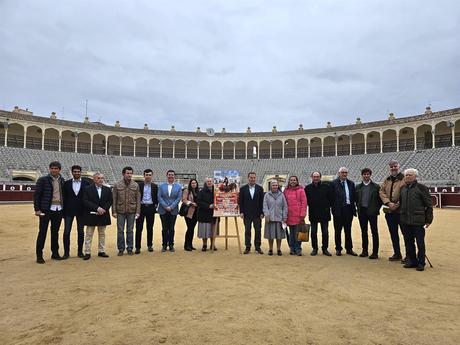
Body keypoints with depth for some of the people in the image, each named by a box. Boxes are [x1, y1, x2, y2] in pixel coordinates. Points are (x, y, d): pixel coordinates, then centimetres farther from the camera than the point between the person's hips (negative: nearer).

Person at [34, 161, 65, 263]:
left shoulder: (62, 180, 8)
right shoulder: (43, 180, -4)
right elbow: (36, 194, -5)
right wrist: (37, 209, -10)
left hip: (58, 209, 4)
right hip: (46, 209, -4)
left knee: (55, 232, 12)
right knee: (42, 232, 1)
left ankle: (55, 253, 22)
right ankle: (39, 255, 10)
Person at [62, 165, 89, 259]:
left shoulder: (86, 183, 1)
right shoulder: (67, 183, 4)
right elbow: (64, 197, 4)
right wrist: (63, 210, -2)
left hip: (81, 211, 0)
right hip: (69, 211, 0)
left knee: (81, 232, 7)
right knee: (66, 232, 1)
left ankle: (80, 251, 17)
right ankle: (66, 252, 11)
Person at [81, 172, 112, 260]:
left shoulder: (107, 189, 7)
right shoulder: (87, 189, -3)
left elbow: (110, 201, 4)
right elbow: (86, 201, -11)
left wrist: (103, 209, -12)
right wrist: (97, 208, -19)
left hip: (103, 215, 3)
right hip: (91, 215, -3)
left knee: (102, 234, 10)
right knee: (89, 235, 3)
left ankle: (101, 251, 18)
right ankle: (87, 252, 10)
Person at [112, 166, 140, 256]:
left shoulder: (135, 185, 3)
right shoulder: (117, 185, 1)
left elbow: (138, 199, 3)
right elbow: (114, 199, 1)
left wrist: (137, 212, -3)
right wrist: (114, 211, -4)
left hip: (131, 211, 1)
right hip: (120, 211, 0)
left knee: (130, 230, 8)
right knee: (120, 230, 4)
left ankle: (130, 248, 18)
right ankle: (121, 249, 16)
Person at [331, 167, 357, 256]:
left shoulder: (351, 183, 10)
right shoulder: (334, 183, -3)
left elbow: (353, 196, 9)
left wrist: (353, 208, 1)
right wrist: (333, 208, -10)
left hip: (348, 209, 3)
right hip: (338, 209, -3)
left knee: (348, 230, 12)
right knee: (338, 230, 6)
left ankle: (349, 249, 21)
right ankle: (338, 249, 17)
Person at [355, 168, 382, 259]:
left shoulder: (376, 186, 0)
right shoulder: (358, 187, 9)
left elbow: (380, 199, 1)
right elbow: (356, 199, 15)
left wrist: (376, 209, -3)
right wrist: (358, 207, 6)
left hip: (372, 212, -3)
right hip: (362, 212, 3)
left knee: (374, 232, 0)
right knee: (363, 232, 10)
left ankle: (375, 252, 4)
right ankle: (364, 251, 19)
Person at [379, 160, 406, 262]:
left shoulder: (404, 179, -5)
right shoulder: (387, 180, 14)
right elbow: (382, 192, 6)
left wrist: (398, 204, -18)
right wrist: (388, 203, -9)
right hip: (389, 211, 6)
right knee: (393, 233, 14)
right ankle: (397, 254, 27)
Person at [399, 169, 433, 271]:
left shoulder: (421, 188, -4)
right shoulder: (402, 188, 11)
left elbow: (429, 205, -3)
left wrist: (428, 220, -6)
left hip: (418, 221, -5)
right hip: (405, 221, 5)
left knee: (420, 243, 4)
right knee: (408, 242, 12)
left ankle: (421, 263, 15)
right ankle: (411, 261, 25)